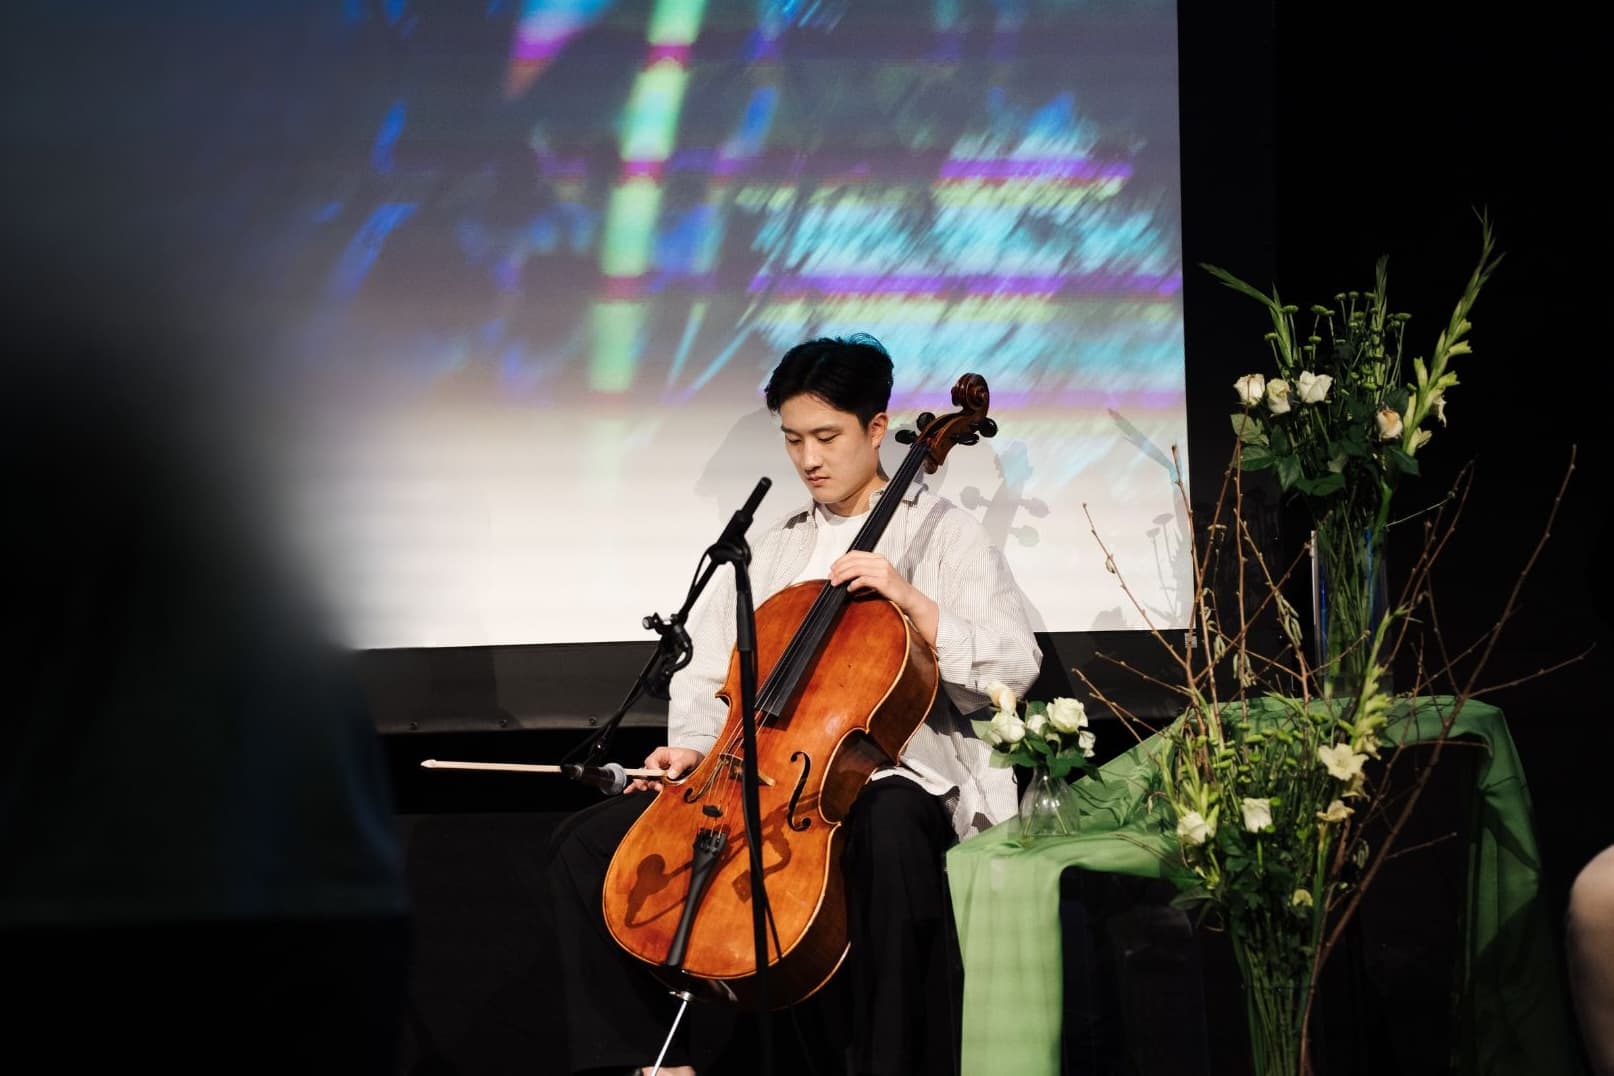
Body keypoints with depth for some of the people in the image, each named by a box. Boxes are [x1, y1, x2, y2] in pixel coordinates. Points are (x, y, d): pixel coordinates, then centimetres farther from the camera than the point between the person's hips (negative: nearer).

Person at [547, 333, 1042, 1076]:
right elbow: (712, 672, 15)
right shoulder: (771, 551, 19)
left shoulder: (941, 533, 4)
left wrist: (913, 603, -18)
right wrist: (696, 746, -4)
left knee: (889, 842, -44)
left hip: (896, 773, -6)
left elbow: (1013, 668, -7)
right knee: (588, 844, -8)